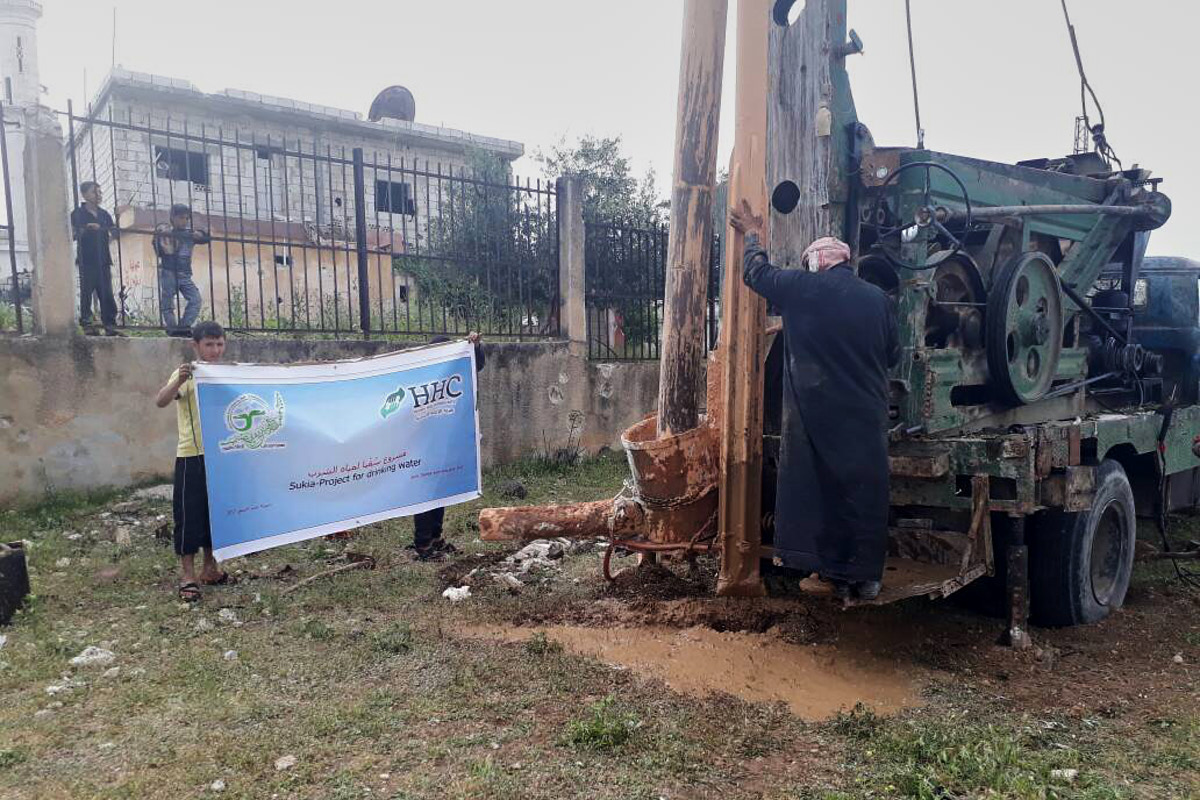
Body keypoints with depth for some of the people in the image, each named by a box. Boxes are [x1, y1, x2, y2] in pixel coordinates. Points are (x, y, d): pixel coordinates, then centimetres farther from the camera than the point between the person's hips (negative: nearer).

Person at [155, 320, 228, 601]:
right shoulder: (186, 374, -5)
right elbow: (160, 402, -21)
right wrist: (179, 381, -35)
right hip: (192, 455, -5)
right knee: (189, 514, -2)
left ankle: (210, 569, 26)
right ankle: (188, 576, 6)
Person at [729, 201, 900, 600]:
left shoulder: (802, 288, -5)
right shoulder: (878, 298, 2)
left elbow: (756, 273, 11)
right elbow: (893, 355, 11)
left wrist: (753, 235, 27)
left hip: (816, 414, -2)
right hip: (867, 415, 2)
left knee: (821, 489, 9)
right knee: (865, 492, 9)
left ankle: (835, 572, 16)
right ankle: (866, 577, 16)